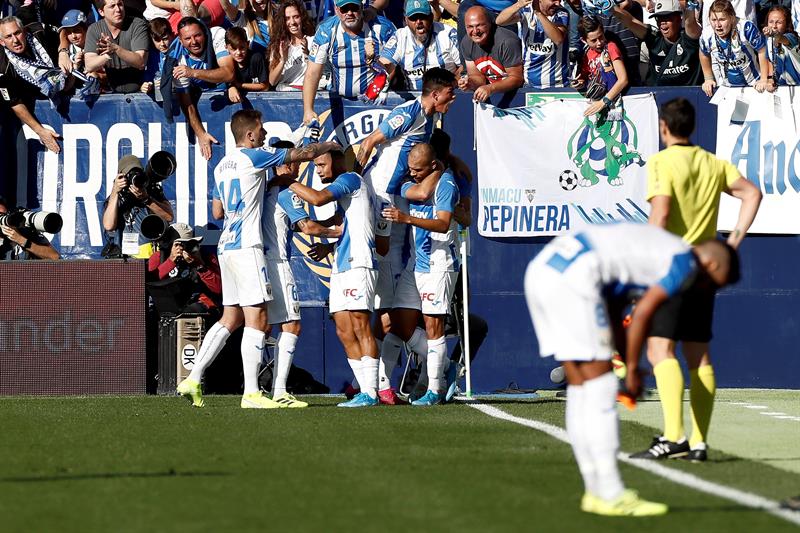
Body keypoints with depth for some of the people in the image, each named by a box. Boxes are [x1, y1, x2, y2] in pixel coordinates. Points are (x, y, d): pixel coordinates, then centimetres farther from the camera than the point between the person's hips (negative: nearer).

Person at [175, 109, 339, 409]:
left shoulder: (222, 165, 17)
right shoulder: (254, 157, -6)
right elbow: (305, 154, -1)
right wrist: (330, 146, 16)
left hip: (226, 246, 9)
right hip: (246, 246, -9)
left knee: (231, 318, 12)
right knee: (257, 318, -9)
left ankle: (193, 380, 6)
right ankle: (251, 393, -13)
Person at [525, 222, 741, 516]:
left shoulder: (658, 245, 27)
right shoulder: (686, 265, 0)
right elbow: (641, 315, -4)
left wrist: (626, 357, 25)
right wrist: (632, 369, 6)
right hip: (572, 279, -10)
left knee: (580, 388, 14)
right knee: (600, 387, -3)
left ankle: (595, 491, 18)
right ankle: (611, 495, 0)